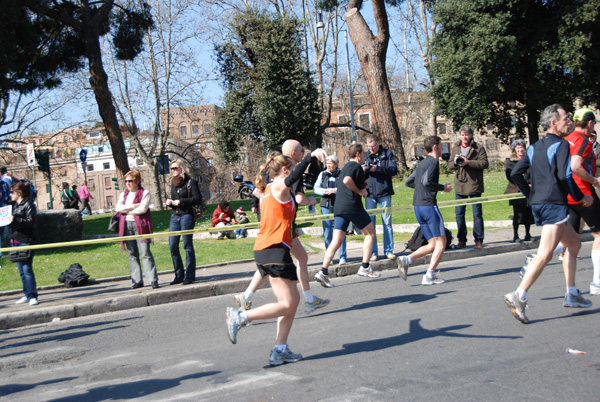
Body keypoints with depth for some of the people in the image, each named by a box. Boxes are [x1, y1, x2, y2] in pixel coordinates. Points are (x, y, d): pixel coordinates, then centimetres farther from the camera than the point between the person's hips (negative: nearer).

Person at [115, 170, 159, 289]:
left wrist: (126, 210, -2)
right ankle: (137, 281, 9)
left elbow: (143, 208, -11)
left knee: (145, 253, -9)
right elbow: (118, 208, 2)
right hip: (127, 225, 5)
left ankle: (153, 280, -8)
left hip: (140, 225, -5)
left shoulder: (145, 193, 3)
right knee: (132, 254, 5)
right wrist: (133, 206, -9)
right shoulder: (123, 194, 19)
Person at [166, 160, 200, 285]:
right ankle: (179, 275, 14)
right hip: (174, 217, 6)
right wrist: (170, 202, 4)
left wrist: (181, 201, -13)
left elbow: (197, 199, -10)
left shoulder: (190, 182, -3)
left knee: (188, 247, -1)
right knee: (173, 247, 3)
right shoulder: (173, 183, 17)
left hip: (186, 216, -6)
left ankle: (189, 276, 6)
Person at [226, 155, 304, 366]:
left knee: (293, 299, 13)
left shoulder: (268, 190, 21)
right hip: (276, 250, -10)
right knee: (287, 304, -6)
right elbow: (292, 178, -28)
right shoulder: (280, 186, -5)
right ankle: (240, 317, -8)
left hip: (262, 249, 10)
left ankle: (280, 350, 12)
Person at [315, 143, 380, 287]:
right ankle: (365, 267, 7)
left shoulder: (346, 167, 24)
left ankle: (323, 272, -12)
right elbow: (347, 180, -23)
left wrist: (362, 185, 21)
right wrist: (359, 191, -12)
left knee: (336, 240, 1)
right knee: (370, 233, 10)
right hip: (352, 206, -8)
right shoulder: (356, 166, -5)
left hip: (339, 207, 8)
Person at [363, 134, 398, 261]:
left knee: (387, 222, 2)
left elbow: (394, 169, -8)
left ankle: (389, 250, 10)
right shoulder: (366, 155, 10)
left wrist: (377, 168, -19)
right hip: (369, 193, 2)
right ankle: (373, 252, 8)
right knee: (370, 223, 2)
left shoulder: (387, 153, 3)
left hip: (384, 193, -2)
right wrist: (362, 170, -11)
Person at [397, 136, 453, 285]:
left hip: (418, 207, 9)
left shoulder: (423, 163, 19)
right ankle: (430, 276, -10)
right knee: (441, 242, -3)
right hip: (429, 205, -9)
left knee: (433, 244, 10)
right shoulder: (433, 162, -8)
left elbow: (408, 182, 22)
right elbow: (426, 181, -22)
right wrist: (442, 187, -9)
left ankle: (406, 260, -6)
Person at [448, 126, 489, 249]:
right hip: (459, 185, 4)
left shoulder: (478, 148, -1)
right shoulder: (455, 148, 13)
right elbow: (449, 164, 14)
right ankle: (462, 240, 14)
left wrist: (468, 162, -18)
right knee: (459, 213, 4)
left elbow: (485, 163, -10)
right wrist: (454, 162, -9)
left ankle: (479, 240, 8)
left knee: (477, 213, 0)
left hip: (474, 185, -4)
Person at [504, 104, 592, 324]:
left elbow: (515, 173, 12)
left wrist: (531, 195, 18)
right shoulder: (561, 145, -7)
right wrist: (581, 197, -6)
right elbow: (564, 176, -18)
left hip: (538, 205, 9)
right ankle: (518, 296, -23)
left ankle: (572, 294, 22)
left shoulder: (535, 147, 15)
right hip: (555, 205, -9)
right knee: (545, 254, -14)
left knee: (573, 243, 22)